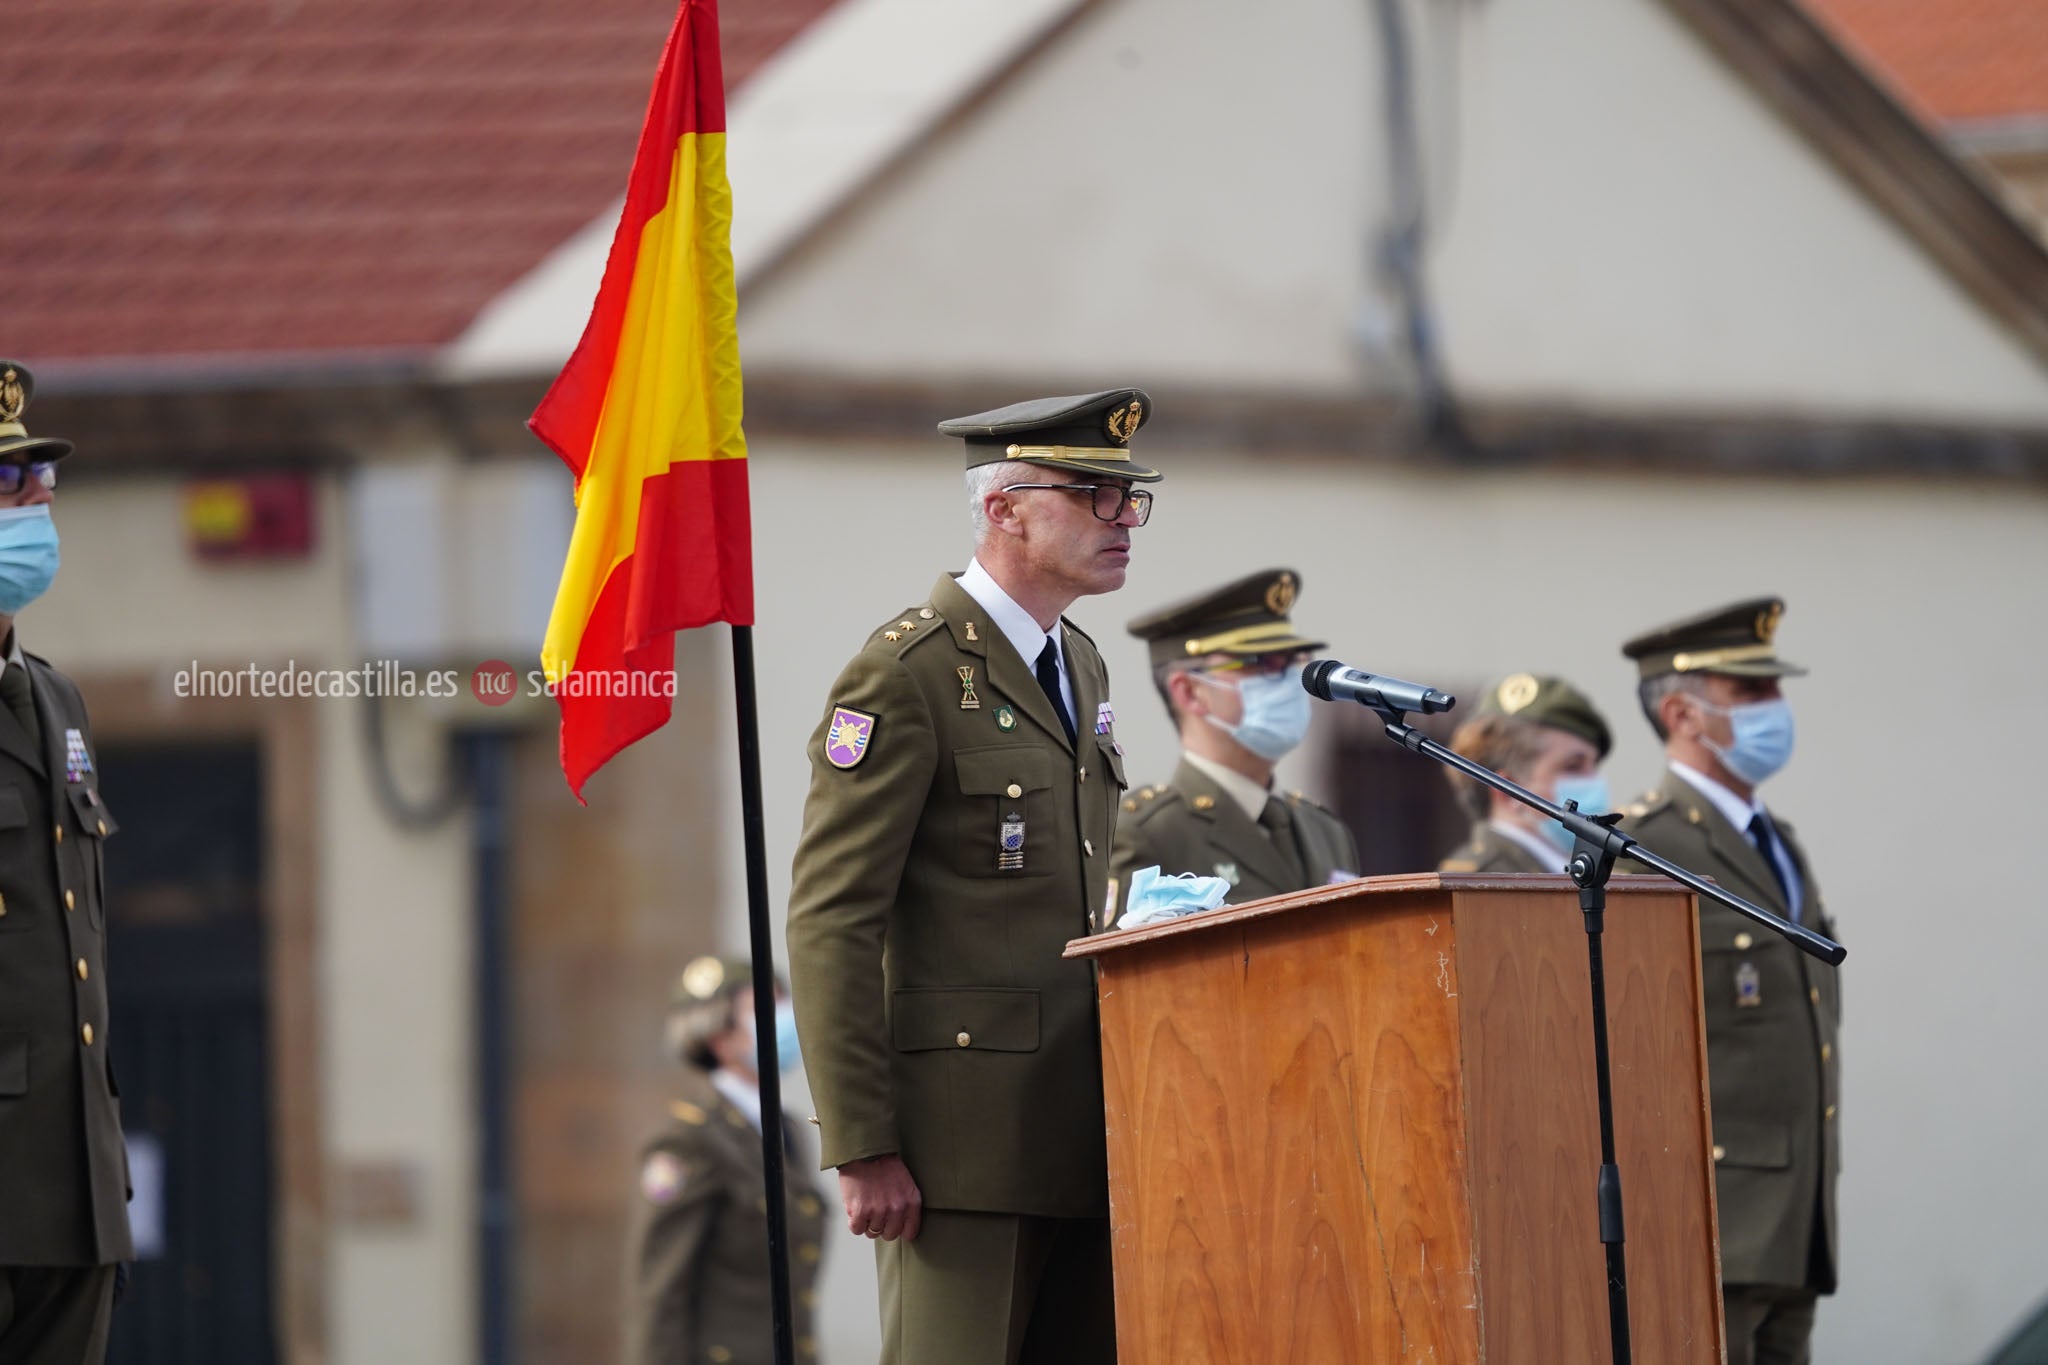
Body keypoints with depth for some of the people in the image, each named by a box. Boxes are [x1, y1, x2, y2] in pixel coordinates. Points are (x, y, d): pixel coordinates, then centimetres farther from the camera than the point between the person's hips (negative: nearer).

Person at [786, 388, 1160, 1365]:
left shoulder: (1079, 668, 18)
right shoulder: (906, 674, -9)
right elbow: (830, 923, -13)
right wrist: (861, 1149, -18)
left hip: (1079, 1132, 8)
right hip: (964, 1130, -8)